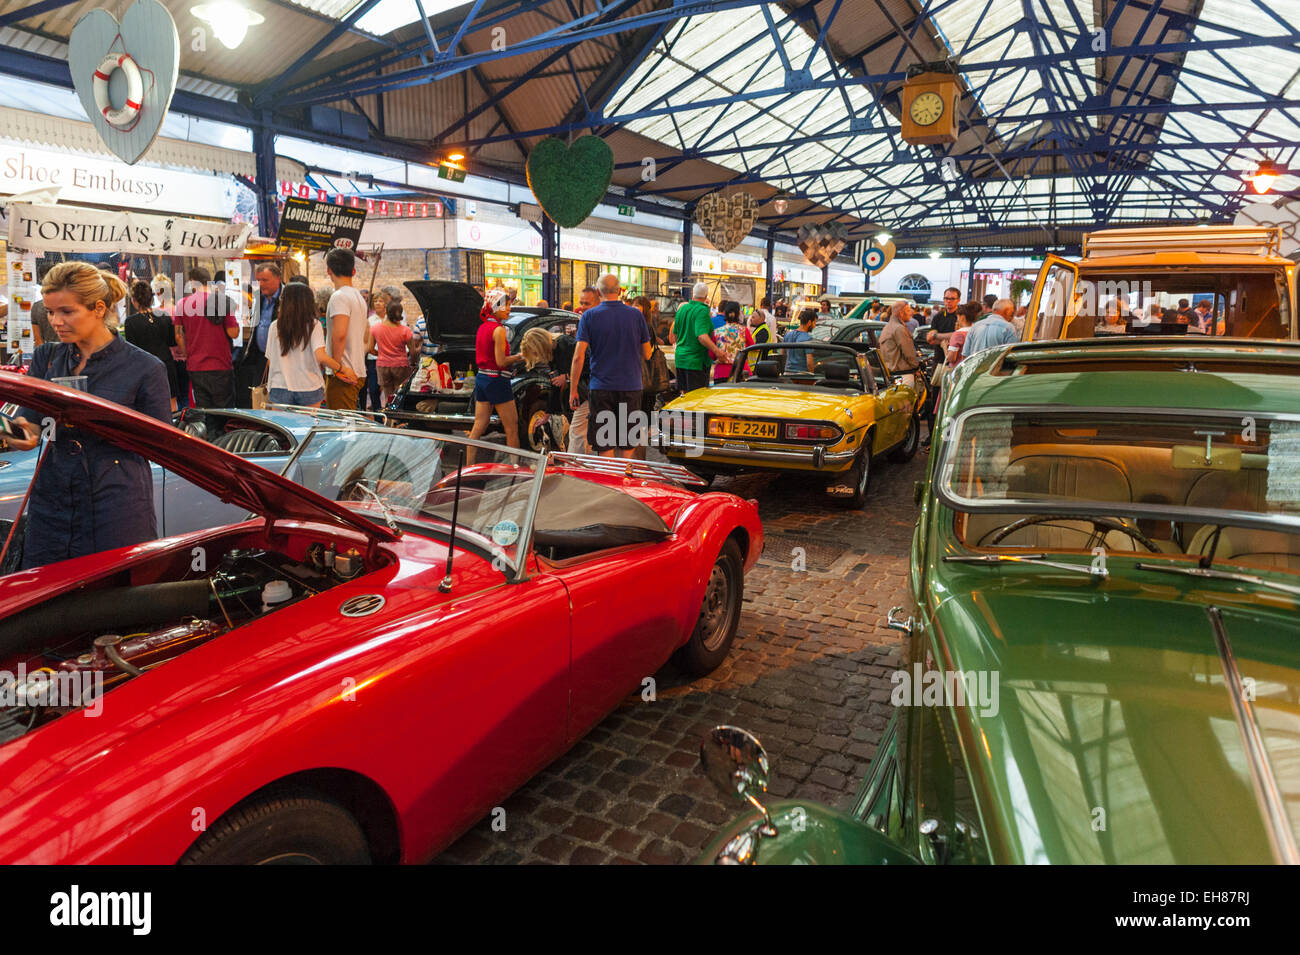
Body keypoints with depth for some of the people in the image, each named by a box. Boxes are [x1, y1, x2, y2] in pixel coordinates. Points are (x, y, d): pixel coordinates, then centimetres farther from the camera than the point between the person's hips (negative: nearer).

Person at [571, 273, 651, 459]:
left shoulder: (589, 316, -3)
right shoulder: (636, 315, 1)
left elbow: (578, 356, -9)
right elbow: (647, 354, 7)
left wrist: (573, 389, -2)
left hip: (601, 388, -1)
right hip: (631, 387, 1)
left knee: (605, 447, 5)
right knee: (628, 446, 11)